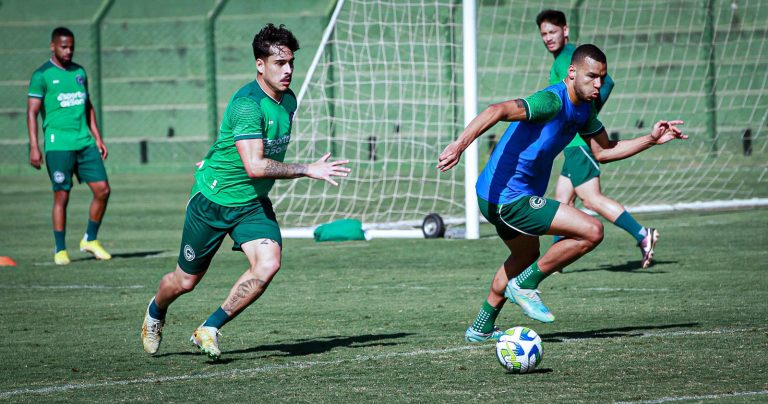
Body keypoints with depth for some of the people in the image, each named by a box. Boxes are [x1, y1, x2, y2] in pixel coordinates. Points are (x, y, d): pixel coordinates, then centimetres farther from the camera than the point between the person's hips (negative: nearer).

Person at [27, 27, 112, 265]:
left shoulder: (79, 72, 15)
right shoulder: (42, 75, -3)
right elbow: (32, 112, -5)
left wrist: (97, 138, 17)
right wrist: (34, 147, -12)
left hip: (85, 143, 5)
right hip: (58, 145, -5)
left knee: (102, 189, -1)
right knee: (61, 196, -4)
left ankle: (90, 240, 15)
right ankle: (60, 250, 7)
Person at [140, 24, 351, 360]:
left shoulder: (288, 101, 1)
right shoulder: (247, 104, -26)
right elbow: (255, 166, -35)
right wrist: (308, 170, -34)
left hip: (253, 204, 6)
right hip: (213, 198, -6)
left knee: (268, 264, -20)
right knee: (186, 280, 9)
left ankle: (209, 330, -6)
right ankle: (156, 312, 44)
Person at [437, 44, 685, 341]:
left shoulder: (583, 110, 9)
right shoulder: (552, 101, -22)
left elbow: (603, 152, 19)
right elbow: (498, 111, -35)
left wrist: (652, 139, 10)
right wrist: (460, 144, -47)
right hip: (509, 197, -11)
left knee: (526, 254, 34)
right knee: (592, 231, -14)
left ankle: (481, 327, 45)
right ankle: (525, 286, -2)